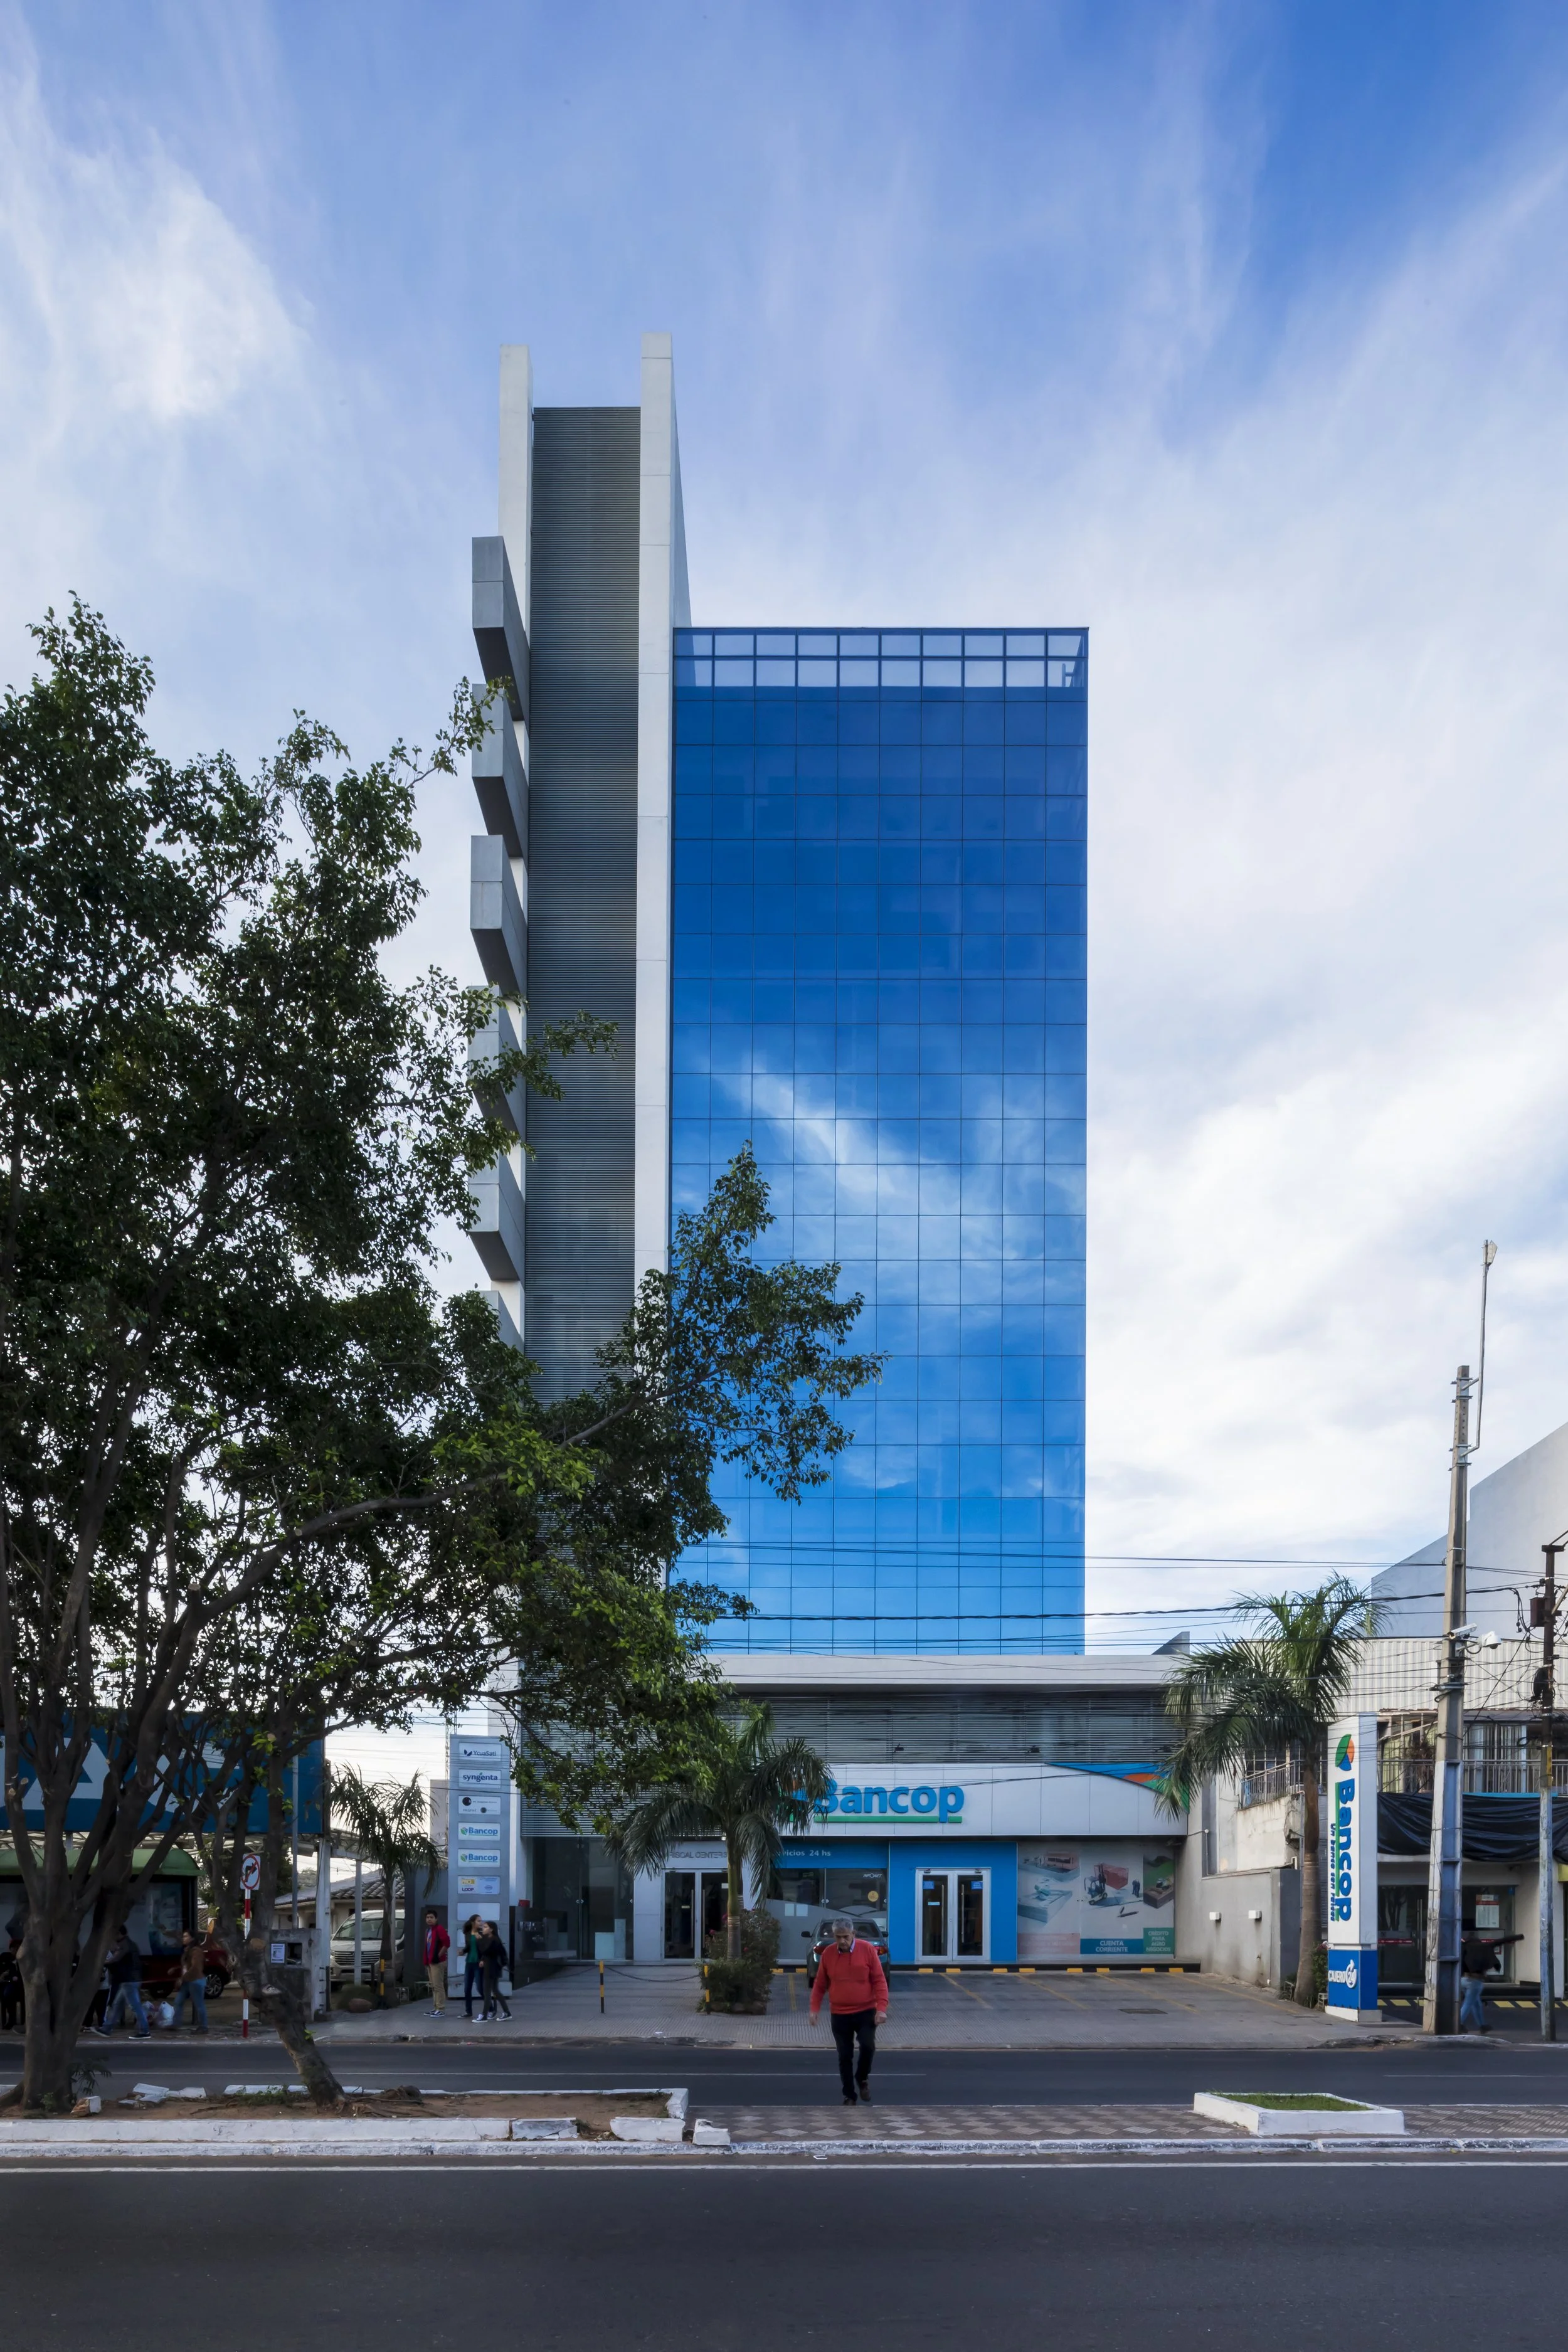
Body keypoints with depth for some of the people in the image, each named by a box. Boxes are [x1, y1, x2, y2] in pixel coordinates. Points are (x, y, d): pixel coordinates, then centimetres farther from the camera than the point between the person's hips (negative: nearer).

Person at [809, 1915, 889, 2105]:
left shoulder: (867, 1949, -7)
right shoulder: (828, 1954, -1)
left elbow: (879, 1981, -7)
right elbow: (820, 1984, 8)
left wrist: (881, 2008, -14)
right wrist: (815, 2008, 0)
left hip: (866, 2012, -2)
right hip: (839, 2015, 2)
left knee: (868, 2046, -17)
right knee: (845, 2056, 4)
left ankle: (863, 2078, 11)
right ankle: (849, 2095, 17)